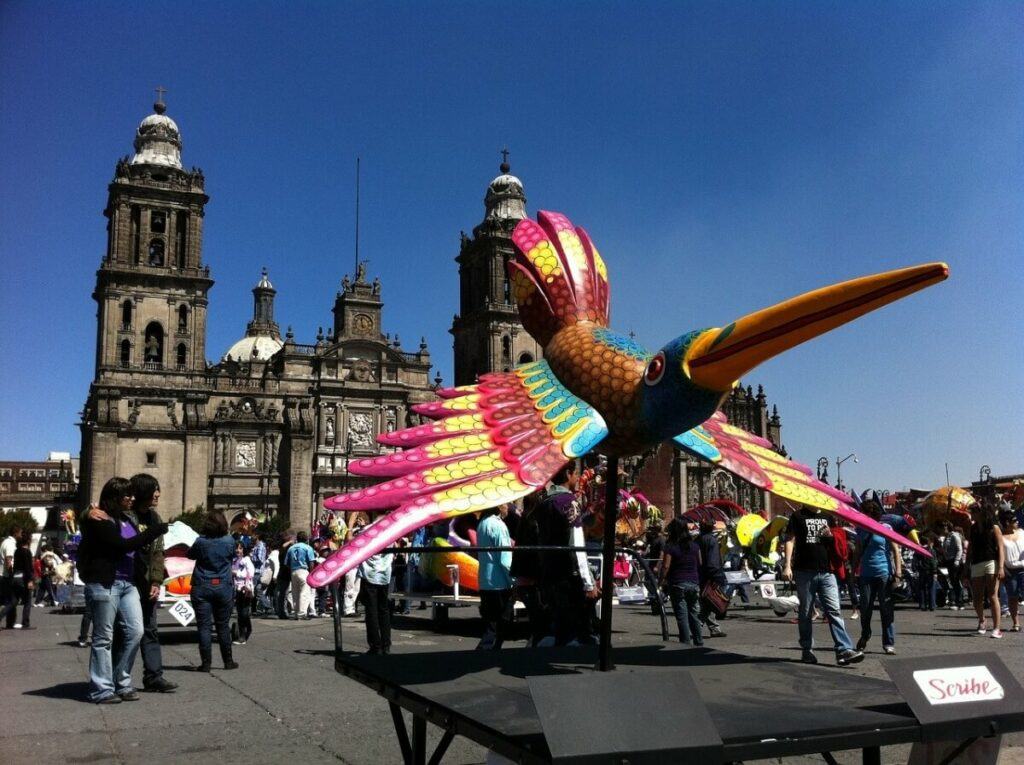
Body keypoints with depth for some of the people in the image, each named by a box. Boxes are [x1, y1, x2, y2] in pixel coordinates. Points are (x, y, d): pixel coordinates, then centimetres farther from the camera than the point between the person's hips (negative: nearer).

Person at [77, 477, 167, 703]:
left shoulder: (126, 519, 16)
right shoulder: (99, 520, -8)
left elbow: (135, 547, 22)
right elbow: (121, 546, -20)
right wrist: (153, 532, -19)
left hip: (128, 583, 7)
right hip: (104, 583, -7)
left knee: (135, 631, 3)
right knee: (104, 637, 1)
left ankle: (121, 682, 16)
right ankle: (102, 689, 8)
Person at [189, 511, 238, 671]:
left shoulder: (201, 541, -9)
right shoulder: (229, 541, -6)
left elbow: (190, 554, 9)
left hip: (202, 587, -2)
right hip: (223, 587, 2)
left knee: (204, 626, 2)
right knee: (223, 626, 12)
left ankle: (206, 663, 0)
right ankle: (228, 661, 19)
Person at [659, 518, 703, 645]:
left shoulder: (670, 547, -9)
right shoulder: (695, 546, 7)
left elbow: (666, 566, -14)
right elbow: (700, 564, 13)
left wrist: (660, 581, -7)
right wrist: (699, 582, 22)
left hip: (678, 584, -5)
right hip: (694, 583, 5)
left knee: (682, 616, -2)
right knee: (694, 614, 14)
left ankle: (686, 643, -3)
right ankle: (699, 642, 17)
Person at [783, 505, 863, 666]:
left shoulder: (828, 517, 16)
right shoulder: (798, 516, 4)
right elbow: (790, 540, -2)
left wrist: (830, 536, -3)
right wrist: (787, 565, -13)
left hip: (826, 571, 3)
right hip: (805, 572, -3)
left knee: (834, 610, -7)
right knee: (805, 613, 6)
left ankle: (844, 650, -12)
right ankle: (807, 650, 15)